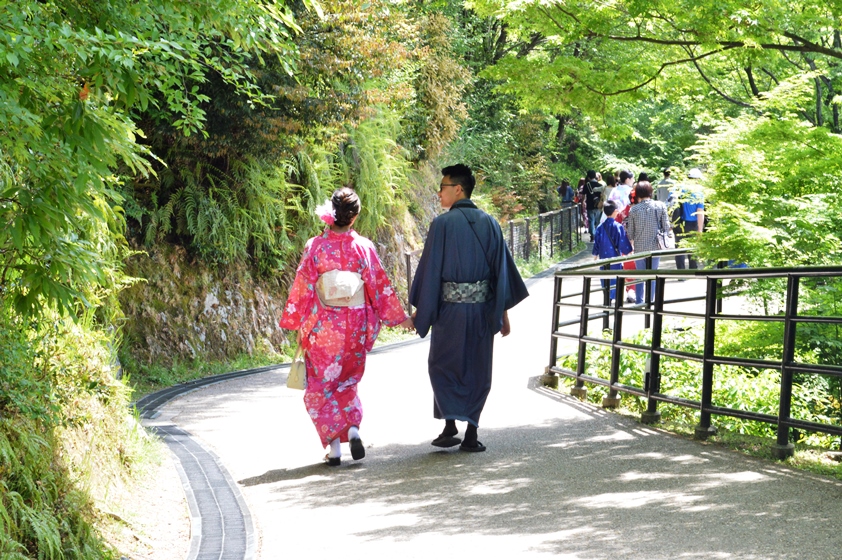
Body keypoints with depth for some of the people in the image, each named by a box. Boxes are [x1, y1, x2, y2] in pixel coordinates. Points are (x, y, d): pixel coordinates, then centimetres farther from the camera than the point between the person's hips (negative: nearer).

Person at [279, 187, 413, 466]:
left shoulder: (316, 247, -9)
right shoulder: (364, 247, -5)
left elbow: (302, 287, -6)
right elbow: (381, 286, 2)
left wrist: (298, 324, 5)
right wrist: (400, 317, 13)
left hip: (322, 327, -2)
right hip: (355, 327, 2)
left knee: (321, 385, 10)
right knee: (347, 381, 21)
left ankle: (334, 447, 3)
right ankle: (353, 430, 0)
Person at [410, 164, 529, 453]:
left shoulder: (443, 224, -9)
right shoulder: (489, 223, 4)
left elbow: (430, 268, -8)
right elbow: (502, 268, 5)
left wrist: (419, 309, 0)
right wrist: (504, 312, 10)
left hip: (450, 308, -4)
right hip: (482, 309, 4)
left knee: (443, 365, 10)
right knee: (477, 370, 11)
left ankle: (450, 426, -1)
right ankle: (471, 434, 10)